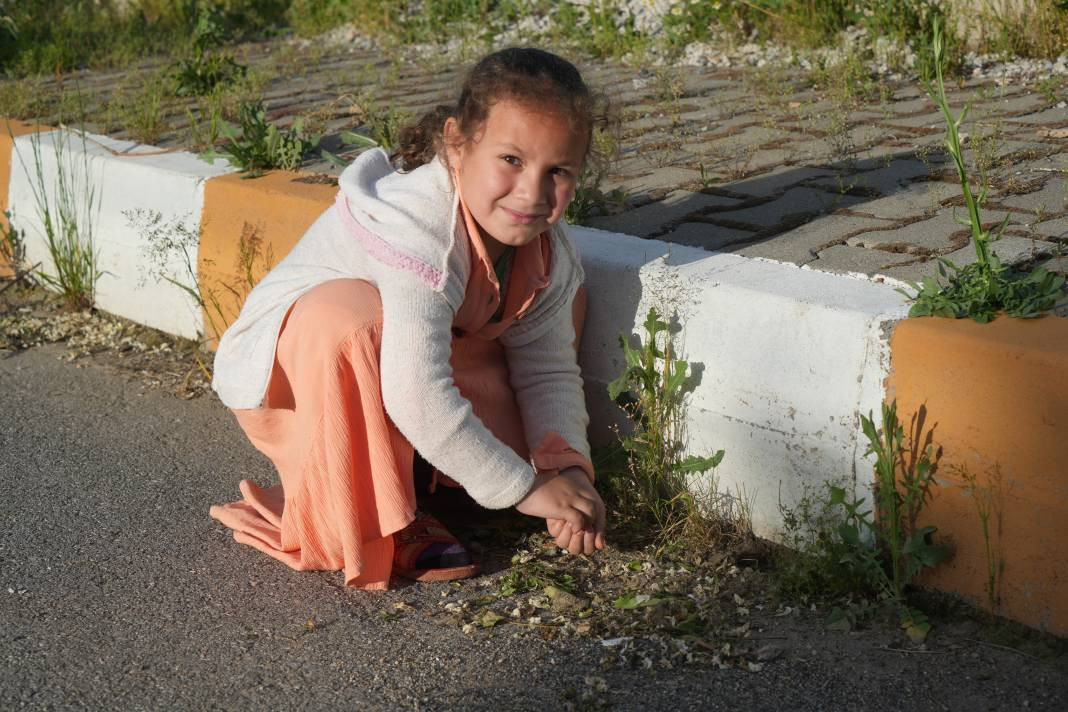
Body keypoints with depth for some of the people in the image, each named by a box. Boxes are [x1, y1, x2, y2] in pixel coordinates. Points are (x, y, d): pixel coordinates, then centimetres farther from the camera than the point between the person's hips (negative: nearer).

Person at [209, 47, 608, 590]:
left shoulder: (549, 252, -10)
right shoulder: (417, 226, -36)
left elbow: (549, 372, -4)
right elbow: (416, 398, -42)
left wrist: (569, 469, -22)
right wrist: (524, 488, -34)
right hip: (284, 378, -7)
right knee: (351, 311, -39)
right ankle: (363, 517, -19)